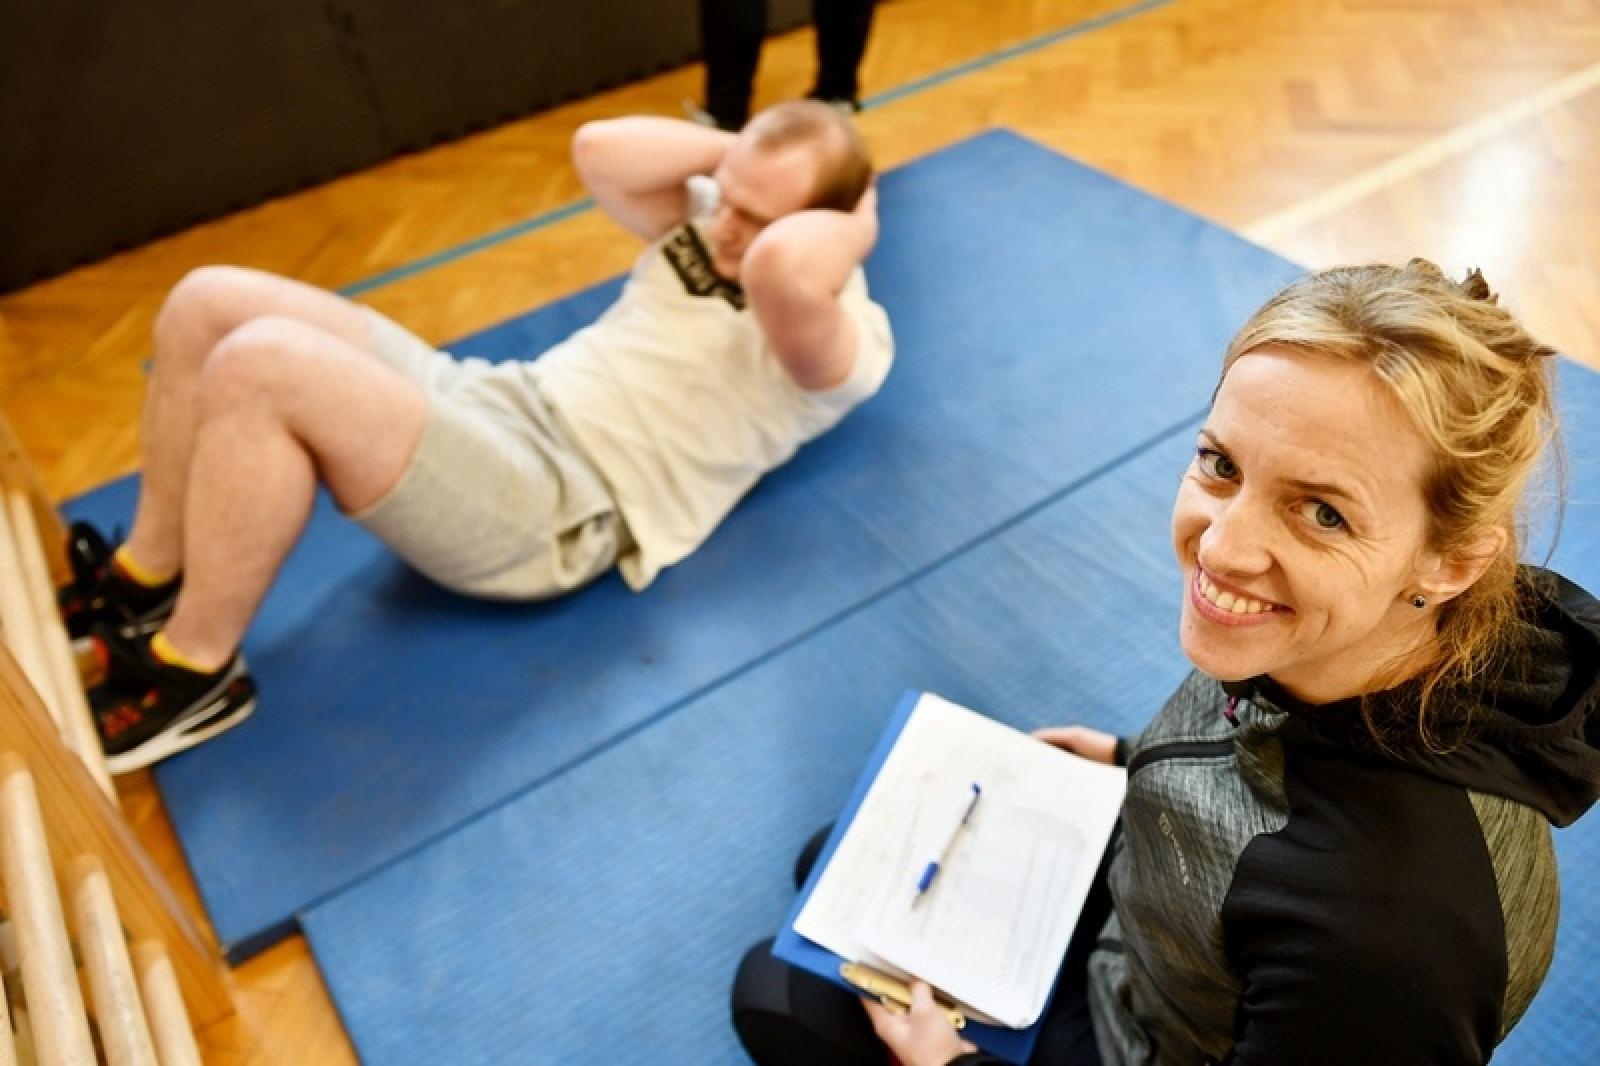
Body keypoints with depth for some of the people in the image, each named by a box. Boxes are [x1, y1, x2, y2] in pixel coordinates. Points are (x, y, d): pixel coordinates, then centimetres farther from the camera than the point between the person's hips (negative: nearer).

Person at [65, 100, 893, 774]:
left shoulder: (846, 340, -11)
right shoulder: (713, 218, 15)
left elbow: (782, 269, -34)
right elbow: (598, 150, 6)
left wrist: (854, 228, -14)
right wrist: (734, 150, 5)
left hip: (557, 508, -9)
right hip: (497, 401, 9)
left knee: (263, 367, -26)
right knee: (208, 304, 1)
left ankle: (191, 673, -6)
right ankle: (149, 578, 16)